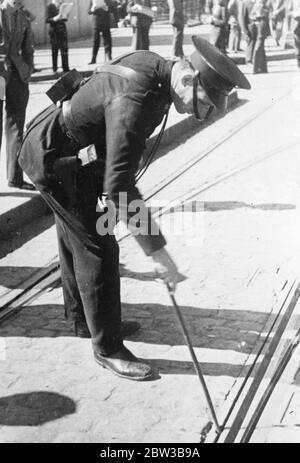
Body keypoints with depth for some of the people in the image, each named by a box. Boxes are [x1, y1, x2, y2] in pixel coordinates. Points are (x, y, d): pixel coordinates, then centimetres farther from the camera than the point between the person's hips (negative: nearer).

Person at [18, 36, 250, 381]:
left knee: (75, 237, 21)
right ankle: (107, 346, 9)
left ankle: (83, 318, 40)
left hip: (70, 154, 10)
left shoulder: (154, 64, -5)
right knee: (97, 247, -5)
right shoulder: (134, 102, -34)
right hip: (53, 159, -10)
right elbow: (119, 187, -38)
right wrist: (157, 252, -34)